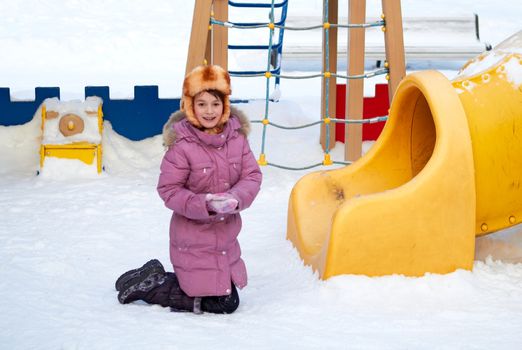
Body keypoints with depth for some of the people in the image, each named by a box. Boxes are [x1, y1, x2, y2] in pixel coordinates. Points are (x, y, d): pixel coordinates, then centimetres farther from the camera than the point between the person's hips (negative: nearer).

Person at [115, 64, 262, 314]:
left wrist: (236, 198, -21)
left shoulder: (236, 136, -3)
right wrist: (205, 204, -26)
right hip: (193, 240, -6)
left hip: (226, 237, 7)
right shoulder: (182, 144, -18)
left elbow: (252, 175, -2)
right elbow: (168, 190, -15)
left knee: (228, 300, 18)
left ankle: (156, 278, 28)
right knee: (222, 304, -2)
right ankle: (148, 286, 13)